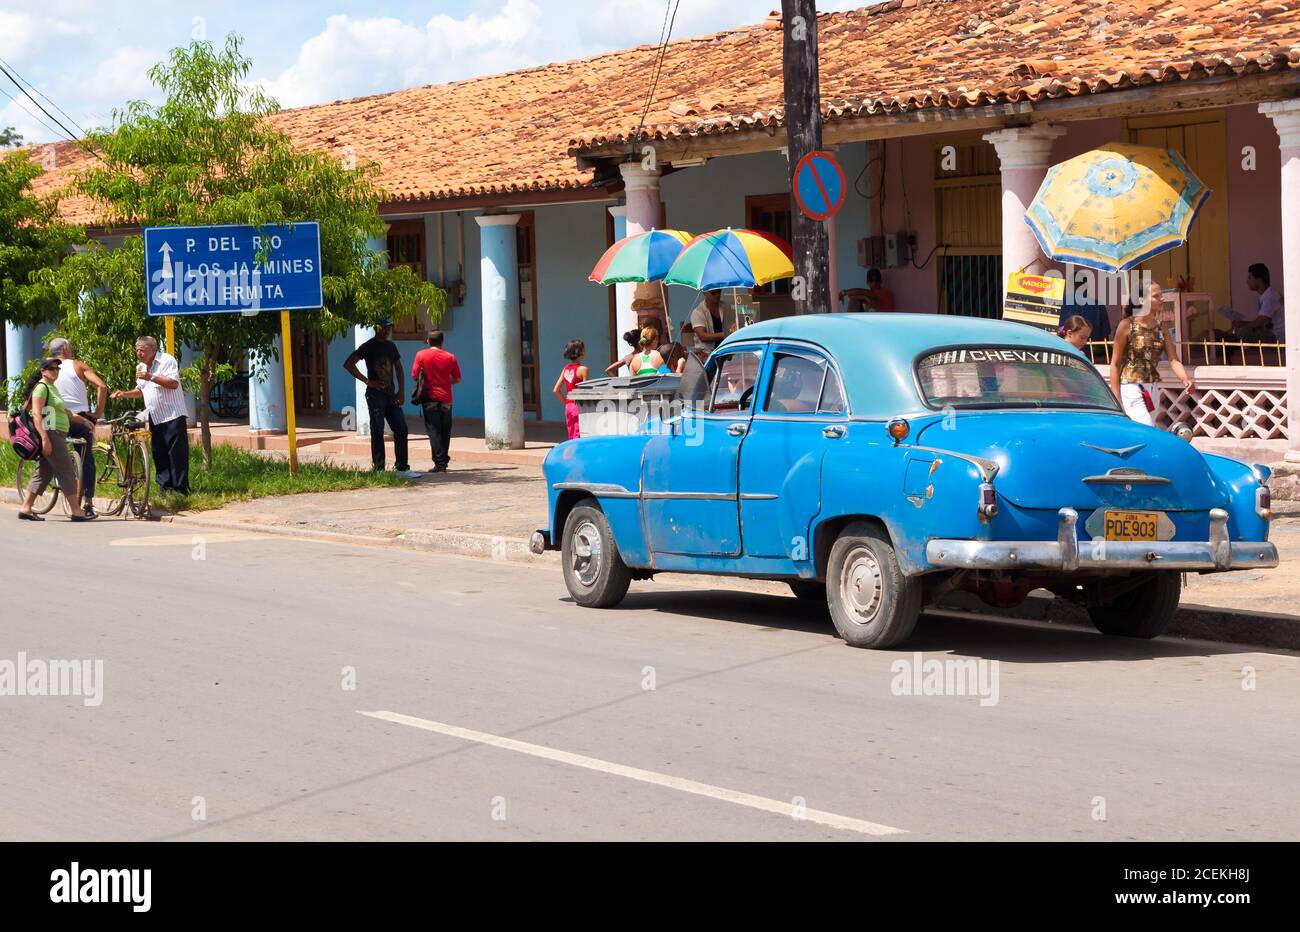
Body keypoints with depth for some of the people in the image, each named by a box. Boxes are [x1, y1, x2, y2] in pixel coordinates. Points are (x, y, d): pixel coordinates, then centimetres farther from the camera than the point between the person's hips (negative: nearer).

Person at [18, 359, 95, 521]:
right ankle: (76, 511, -4)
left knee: (43, 473, 9)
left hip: (57, 435, 10)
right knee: (67, 472, -6)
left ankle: (25, 509, 8)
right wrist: (45, 438, -25)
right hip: (51, 434, -10)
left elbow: (63, 410, 32)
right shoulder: (42, 387, -10)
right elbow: (36, 414, -19)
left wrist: (82, 419, 36)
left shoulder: (52, 387, 20)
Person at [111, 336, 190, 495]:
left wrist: (151, 377, -23)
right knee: (158, 455, 5)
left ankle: (181, 489, -6)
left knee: (177, 453, -8)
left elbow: (173, 383, -19)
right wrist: (124, 394, 9)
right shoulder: (141, 367, 17)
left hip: (172, 416, -8)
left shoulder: (166, 360, -8)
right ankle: (165, 487, 11)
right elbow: (141, 391, 26)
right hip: (155, 418, 8)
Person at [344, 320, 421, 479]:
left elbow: (398, 367, 22)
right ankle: (379, 470, -1)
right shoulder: (368, 346, -7)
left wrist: (401, 390, 11)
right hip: (375, 394, -7)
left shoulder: (391, 346, 13)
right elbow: (348, 364, -12)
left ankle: (402, 468, 9)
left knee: (401, 429, 3)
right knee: (377, 432, -5)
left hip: (390, 394, 7)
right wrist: (367, 381, -15)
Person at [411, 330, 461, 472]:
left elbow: (414, 375, -2)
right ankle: (443, 461, 13)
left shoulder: (421, 355, -3)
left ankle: (440, 463, -11)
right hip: (446, 399, 2)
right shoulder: (450, 357, 3)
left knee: (434, 430, -3)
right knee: (445, 431, 11)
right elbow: (457, 379, 7)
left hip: (430, 397, -2)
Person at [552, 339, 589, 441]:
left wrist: (566, 402, 14)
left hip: (568, 406, 6)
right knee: (579, 436, -5)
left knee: (572, 438, 12)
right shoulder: (582, 369, -10)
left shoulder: (566, 368, 9)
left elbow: (556, 390, 8)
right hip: (579, 406, -6)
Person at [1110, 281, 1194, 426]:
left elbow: (1173, 359, 0)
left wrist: (1185, 379, -21)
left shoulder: (1162, 327, 6)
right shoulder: (1127, 325, -9)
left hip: (1151, 389, 6)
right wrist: (1116, 398, -10)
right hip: (1131, 388, -6)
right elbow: (1115, 363, -6)